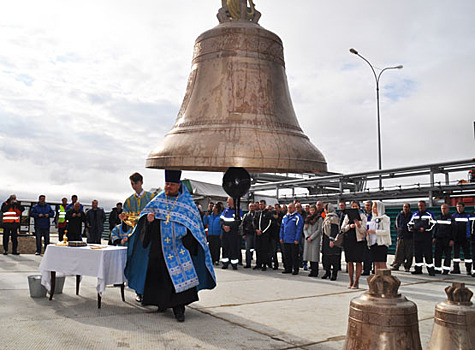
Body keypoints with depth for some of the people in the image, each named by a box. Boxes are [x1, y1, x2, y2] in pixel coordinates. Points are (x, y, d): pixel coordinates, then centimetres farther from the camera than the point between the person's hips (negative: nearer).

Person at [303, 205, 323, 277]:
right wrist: (307, 237, -3)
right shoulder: (307, 218, 15)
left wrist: (311, 237, -11)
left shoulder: (319, 218, -2)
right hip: (308, 240, 5)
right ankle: (312, 270, 12)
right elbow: (305, 229, 13)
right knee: (310, 255, 5)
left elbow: (319, 230, -7)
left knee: (314, 255, -7)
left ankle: (315, 272, -3)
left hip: (316, 239, -5)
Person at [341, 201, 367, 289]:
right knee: (349, 261, 5)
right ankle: (351, 281, 14)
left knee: (358, 261, -2)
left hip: (359, 240, -3)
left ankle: (356, 282, 4)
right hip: (348, 240, 3)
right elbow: (342, 228, 6)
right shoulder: (347, 216, 11)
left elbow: (363, 231, -2)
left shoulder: (362, 216, 3)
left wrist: (358, 224, -19)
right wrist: (350, 226, -12)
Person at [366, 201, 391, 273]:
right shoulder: (373, 218, 18)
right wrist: (368, 232, 5)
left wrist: (374, 231, -17)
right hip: (373, 243, 7)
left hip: (381, 243, -7)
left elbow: (386, 231, -13)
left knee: (382, 263, -8)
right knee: (376, 263, 8)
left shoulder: (384, 218, -5)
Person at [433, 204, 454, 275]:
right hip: (439, 239, 4)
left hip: (447, 239, -3)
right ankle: (438, 268, 9)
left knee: (448, 255, -1)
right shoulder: (438, 218, 14)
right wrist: (434, 237, 10)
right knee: (438, 255, 3)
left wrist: (452, 239, -10)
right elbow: (435, 228, 18)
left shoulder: (451, 218, 1)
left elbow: (453, 230, -3)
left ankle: (446, 269, 4)